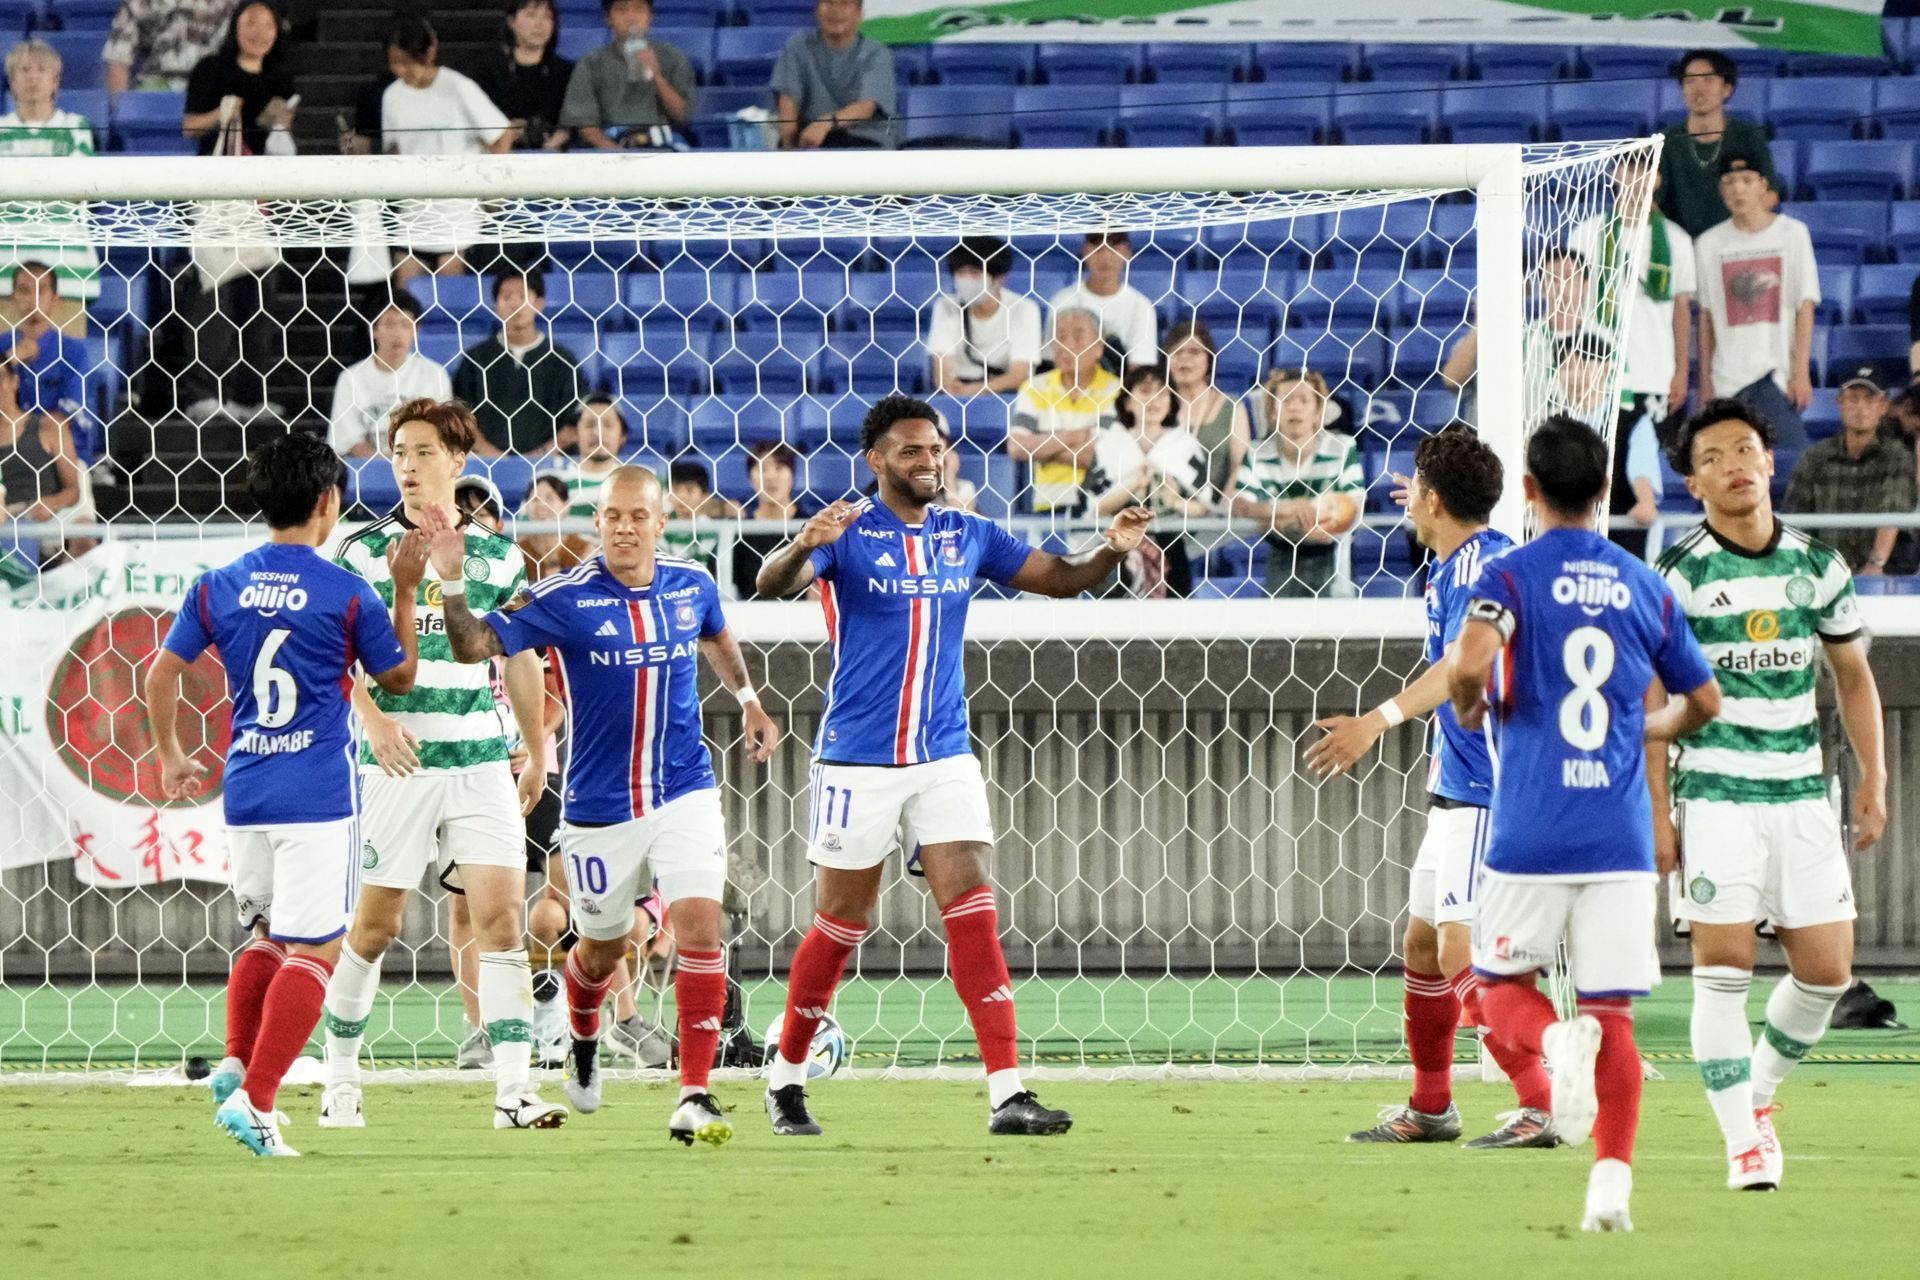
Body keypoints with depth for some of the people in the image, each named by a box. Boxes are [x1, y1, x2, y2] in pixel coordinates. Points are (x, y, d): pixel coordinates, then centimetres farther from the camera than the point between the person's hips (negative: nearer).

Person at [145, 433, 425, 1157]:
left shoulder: (217, 589, 6)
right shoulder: (347, 594, -6)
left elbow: (161, 673, 11)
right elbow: (400, 677, 7)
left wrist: (170, 759, 25)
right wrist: (406, 591, 14)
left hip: (244, 792, 5)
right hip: (318, 797, -5)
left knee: (267, 934, 24)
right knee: (312, 950, -4)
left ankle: (236, 1065, 11)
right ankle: (255, 1099, -15)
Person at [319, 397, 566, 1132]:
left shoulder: (496, 556, 8)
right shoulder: (365, 551, 1)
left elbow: (519, 660, 18)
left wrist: (536, 754, 21)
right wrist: (373, 717, -21)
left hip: (480, 761, 2)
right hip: (398, 764, -2)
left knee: (503, 917, -8)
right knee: (375, 925, 3)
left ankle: (513, 1092, -8)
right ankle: (339, 1078, 20)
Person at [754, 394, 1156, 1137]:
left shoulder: (967, 537, 7)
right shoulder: (847, 534, -7)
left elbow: (1062, 579, 10)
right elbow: (772, 585, -21)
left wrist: (1112, 551, -11)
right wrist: (805, 546, -44)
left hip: (944, 756, 3)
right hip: (858, 761, -3)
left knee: (973, 916, -8)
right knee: (840, 927, 5)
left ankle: (1007, 1095, -13)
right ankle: (785, 1077, 24)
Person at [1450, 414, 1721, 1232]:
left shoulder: (1511, 577, -4)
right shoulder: (1645, 588, 9)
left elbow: (1469, 666, -22)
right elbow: (1703, 703, 17)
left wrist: (1470, 710, 0)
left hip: (1530, 832, -3)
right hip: (1620, 839, 3)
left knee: (1501, 987, 12)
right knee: (1613, 1012, 5)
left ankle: (1557, 1041, -22)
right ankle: (1612, 1182, -7)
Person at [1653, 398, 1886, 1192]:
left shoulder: (1818, 567, 7)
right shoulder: (1680, 576, -5)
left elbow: (1853, 677, 17)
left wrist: (1873, 778, 9)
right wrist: (1656, 812, -9)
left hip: (1802, 792, 4)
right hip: (1714, 792, -4)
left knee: (1827, 970, 2)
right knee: (1724, 966, -9)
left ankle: (1760, 1090, 27)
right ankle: (1744, 1142, -4)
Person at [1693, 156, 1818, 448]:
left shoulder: (1792, 233, 3)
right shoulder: (1710, 244, 9)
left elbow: (1805, 307, 1)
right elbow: (1706, 317, 11)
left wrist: (1801, 372, -7)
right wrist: (1705, 380, 8)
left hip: (1778, 374, -2)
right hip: (1726, 379, 2)